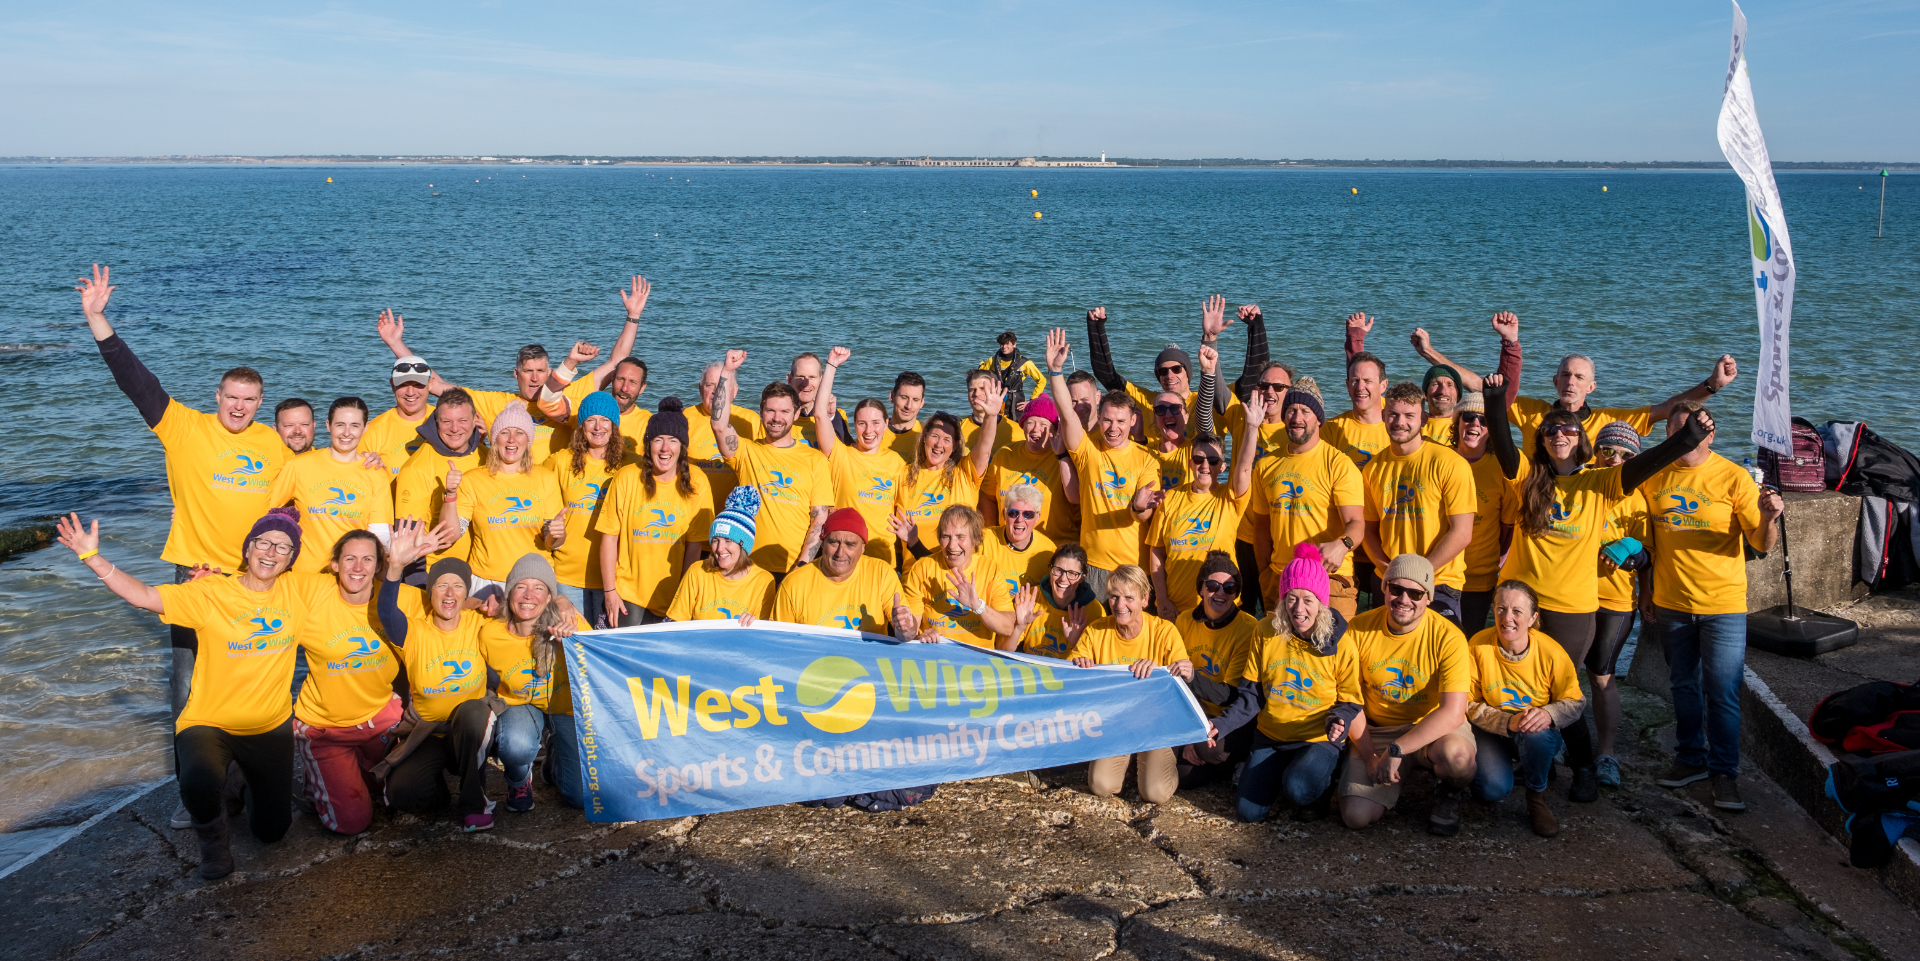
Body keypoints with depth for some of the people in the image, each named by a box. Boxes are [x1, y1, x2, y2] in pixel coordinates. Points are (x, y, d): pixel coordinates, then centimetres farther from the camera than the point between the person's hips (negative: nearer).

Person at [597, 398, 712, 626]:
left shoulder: (696, 483, -4)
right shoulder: (626, 478, -6)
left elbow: (695, 545, -1)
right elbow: (609, 538, -3)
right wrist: (609, 591, -4)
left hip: (672, 598, 1)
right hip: (626, 594, -1)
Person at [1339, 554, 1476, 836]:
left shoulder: (1447, 637, -17)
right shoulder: (1359, 630, -8)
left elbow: (1453, 712, -24)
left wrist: (1395, 750, -29)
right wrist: (1369, 757, -12)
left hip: (1434, 728, -2)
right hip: (1376, 730, 2)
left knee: (1455, 753, -38)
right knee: (1356, 815, -18)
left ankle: (1447, 792, 1)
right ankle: (1390, 786, 18)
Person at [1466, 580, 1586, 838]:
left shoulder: (1551, 652, -17)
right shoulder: (1478, 646, -18)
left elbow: (1575, 703, -9)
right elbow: (1471, 705, -13)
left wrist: (1548, 715, -32)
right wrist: (1508, 722, -31)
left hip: (1540, 736, 1)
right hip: (1492, 732, 0)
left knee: (1537, 733, -37)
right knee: (1493, 789, -28)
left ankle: (1537, 797, -6)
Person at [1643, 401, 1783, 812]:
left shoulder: (1732, 477, -11)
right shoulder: (1652, 475, -1)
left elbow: (1764, 545, -11)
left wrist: (1769, 518, -32)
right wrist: (1645, 593, 10)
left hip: (1723, 606, -3)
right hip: (1670, 604, 4)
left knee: (1722, 693, -2)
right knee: (1684, 687, 16)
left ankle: (1725, 773, 9)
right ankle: (1691, 759, 30)